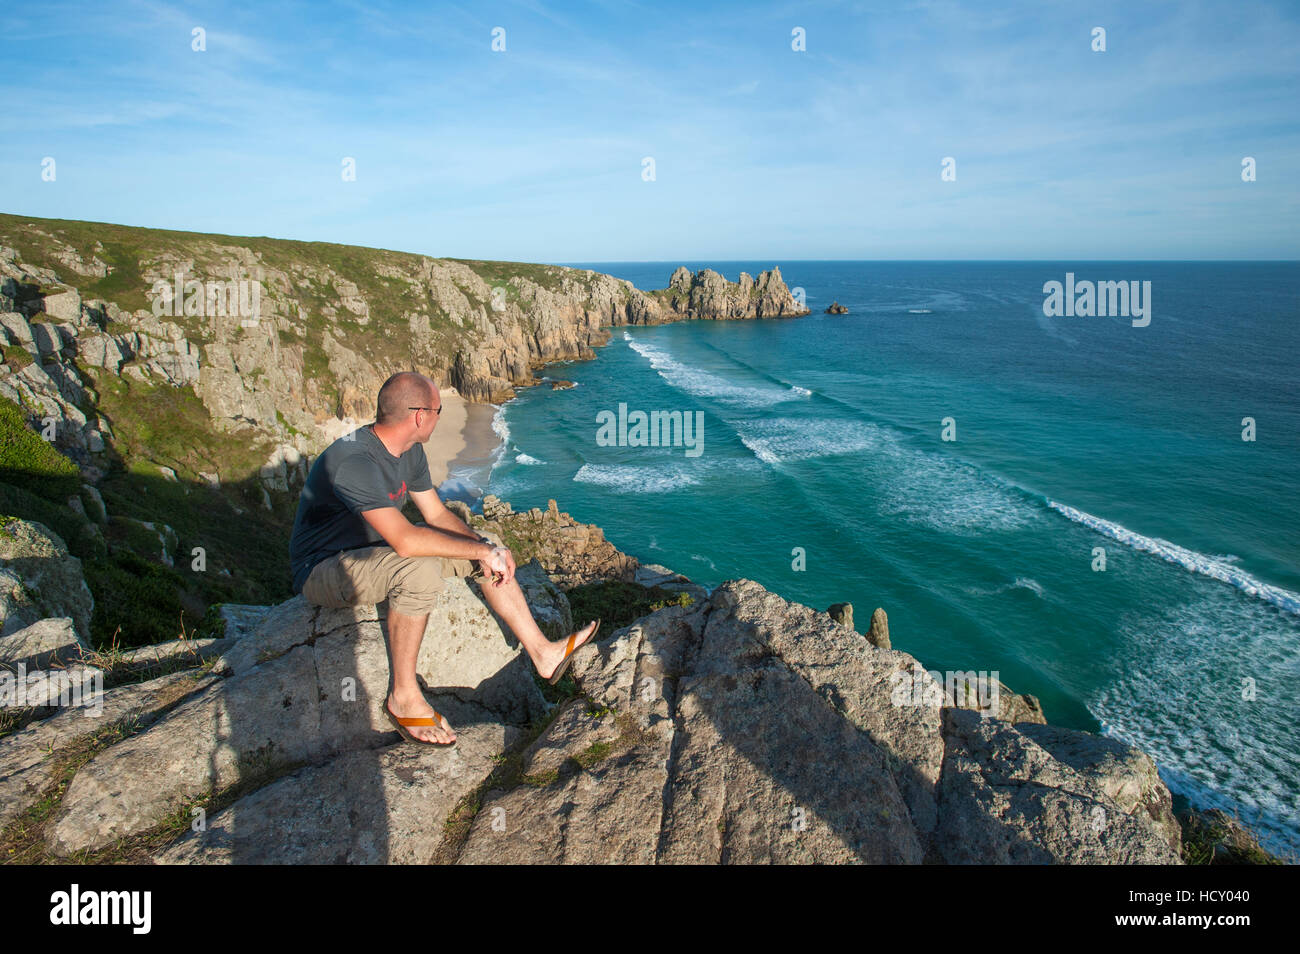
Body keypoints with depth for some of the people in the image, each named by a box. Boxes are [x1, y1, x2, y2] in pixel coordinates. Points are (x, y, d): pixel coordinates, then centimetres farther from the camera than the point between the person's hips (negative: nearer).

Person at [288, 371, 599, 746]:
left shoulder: (409, 451, -1)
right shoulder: (354, 462, -32)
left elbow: (437, 513, 5)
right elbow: (405, 540, -39)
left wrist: (486, 545, -12)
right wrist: (481, 551, -29)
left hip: (379, 549, 9)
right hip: (322, 570, -9)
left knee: (486, 544, 1)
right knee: (420, 569, -38)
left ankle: (543, 652, 6)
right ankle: (403, 697, -21)